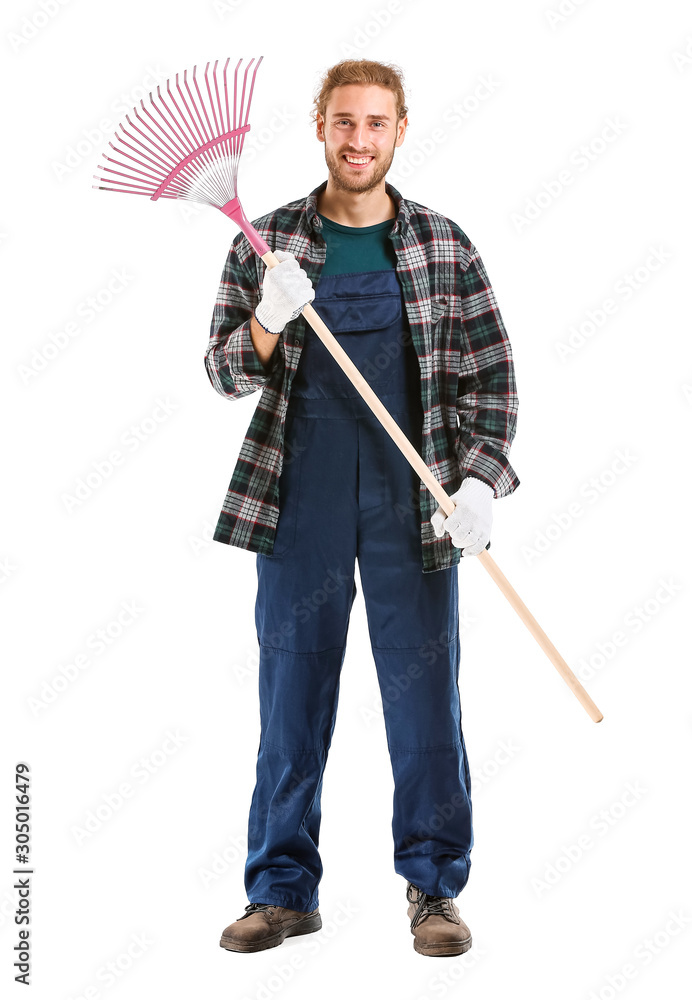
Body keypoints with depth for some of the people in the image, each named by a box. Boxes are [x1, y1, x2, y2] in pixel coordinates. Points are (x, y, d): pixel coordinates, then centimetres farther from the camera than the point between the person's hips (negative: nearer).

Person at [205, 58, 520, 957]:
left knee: (424, 692, 2)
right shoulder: (267, 241, 6)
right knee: (291, 690, 6)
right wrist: (268, 319, -17)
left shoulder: (444, 246, 6)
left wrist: (478, 481, -9)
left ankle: (434, 885, 16)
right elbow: (225, 371, 4)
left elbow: (490, 375, 5)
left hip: (413, 502, 0)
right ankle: (283, 889, 18)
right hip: (299, 501, 1)